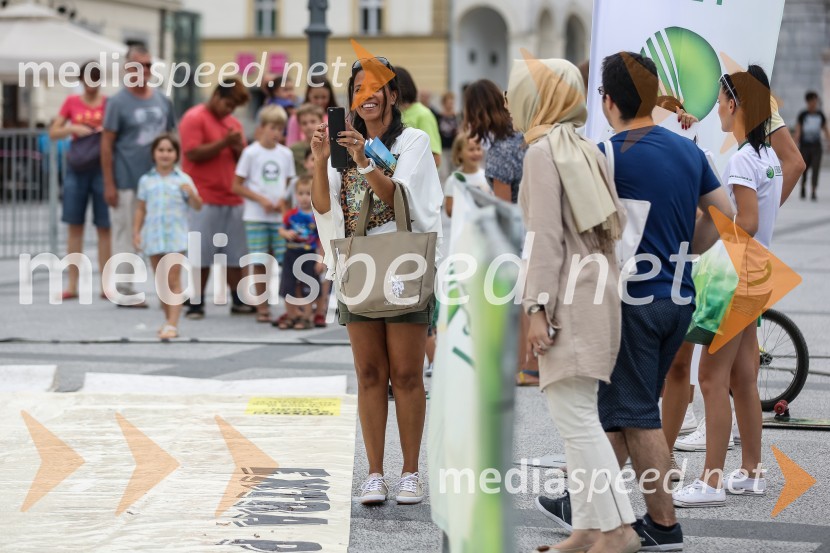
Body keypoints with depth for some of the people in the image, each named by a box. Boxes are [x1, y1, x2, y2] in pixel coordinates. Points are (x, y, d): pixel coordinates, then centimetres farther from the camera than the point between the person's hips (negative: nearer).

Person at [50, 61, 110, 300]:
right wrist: (73, 128, -10)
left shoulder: (109, 103, 3)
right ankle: (72, 285, 5)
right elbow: (53, 133, 7)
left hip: (102, 167, -1)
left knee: (104, 227, -2)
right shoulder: (72, 102, 7)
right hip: (77, 168, 1)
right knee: (75, 225, 2)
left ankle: (105, 284, 2)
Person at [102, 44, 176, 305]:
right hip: (127, 183, -5)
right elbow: (106, 144, -5)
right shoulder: (118, 103, -4)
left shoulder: (162, 100, 10)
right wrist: (109, 184, -10)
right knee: (126, 235, 1)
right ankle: (123, 290, 9)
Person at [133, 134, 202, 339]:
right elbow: (140, 209, 13)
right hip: (153, 236, 3)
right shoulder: (146, 180, 8)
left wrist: (191, 193, -20)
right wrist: (136, 232, 6)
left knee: (173, 280, -9)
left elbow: (197, 206, -1)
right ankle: (168, 319, 21)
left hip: (175, 236, -3)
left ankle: (172, 324, -13)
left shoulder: (183, 179, 1)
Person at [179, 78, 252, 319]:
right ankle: (196, 302, 1)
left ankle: (238, 300, 13)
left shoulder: (233, 123, 16)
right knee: (202, 254, -4)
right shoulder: (194, 118, -4)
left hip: (232, 198, 6)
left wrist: (238, 146, -2)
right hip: (204, 199, -6)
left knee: (235, 253, 6)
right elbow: (193, 153, -14)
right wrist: (224, 142, -15)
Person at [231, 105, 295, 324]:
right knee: (260, 263, -1)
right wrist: (261, 199, -11)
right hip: (256, 217, -2)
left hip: (280, 216, 2)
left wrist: (283, 200, -6)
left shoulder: (286, 154, 7)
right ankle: (262, 307, 7)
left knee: (286, 262, -3)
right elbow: (237, 186, -2)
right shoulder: (251, 152, -2)